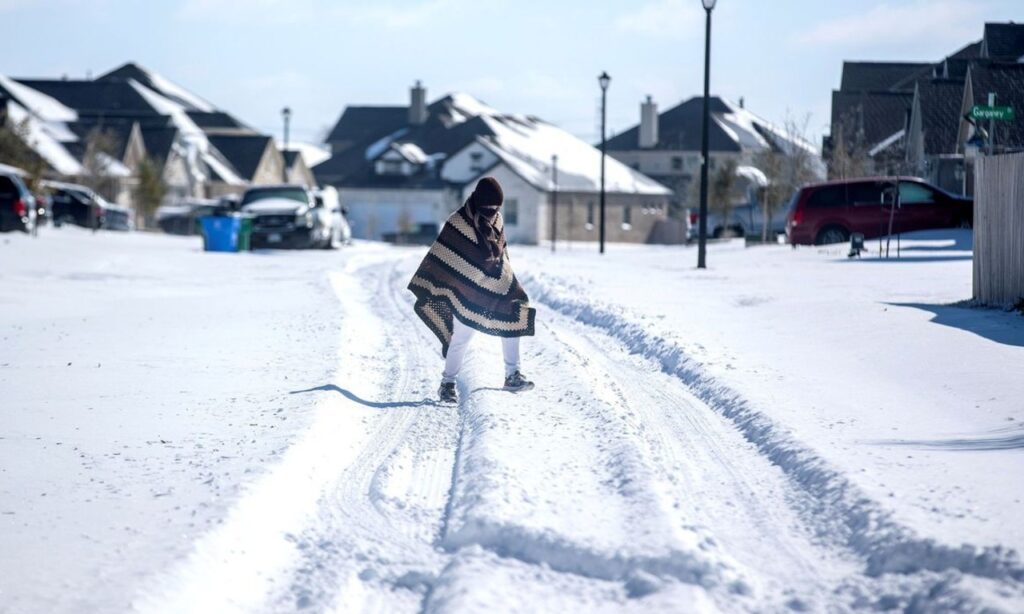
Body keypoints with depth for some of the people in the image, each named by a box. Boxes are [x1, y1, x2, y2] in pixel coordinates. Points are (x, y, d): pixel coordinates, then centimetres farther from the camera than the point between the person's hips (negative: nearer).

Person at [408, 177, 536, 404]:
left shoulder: (496, 220, 2)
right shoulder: (458, 223, -17)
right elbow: (440, 257, -16)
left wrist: (507, 278, 24)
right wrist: (427, 290, -16)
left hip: (498, 286, 6)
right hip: (469, 291, -6)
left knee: (514, 323, 6)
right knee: (461, 336, -4)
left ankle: (512, 376, 18)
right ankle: (447, 383, 10)